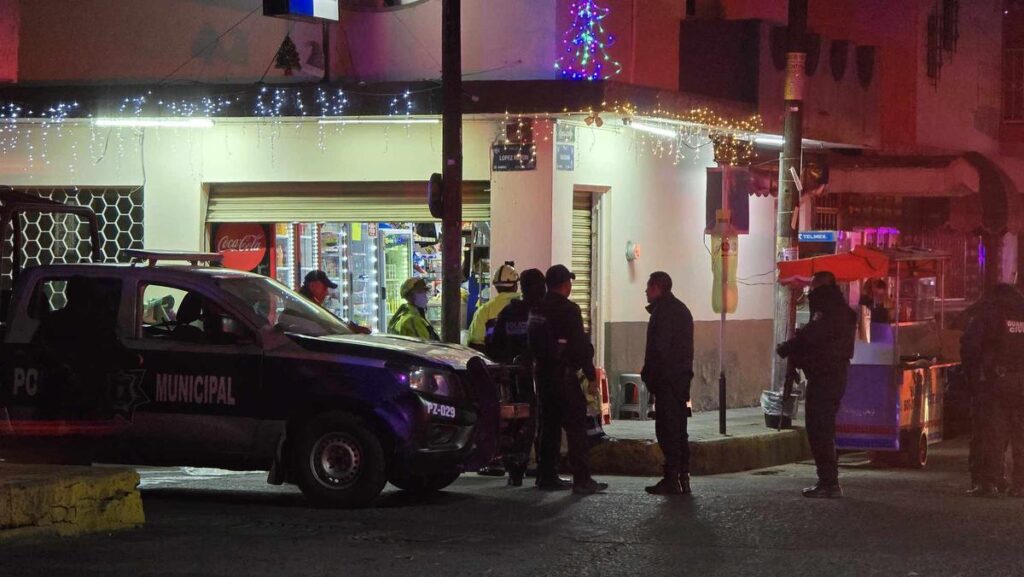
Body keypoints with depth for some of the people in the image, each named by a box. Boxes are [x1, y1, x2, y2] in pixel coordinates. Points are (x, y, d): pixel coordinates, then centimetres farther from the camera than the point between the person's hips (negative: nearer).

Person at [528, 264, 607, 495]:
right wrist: (590, 372, -7)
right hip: (564, 373, -8)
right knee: (576, 426, -6)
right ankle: (582, 480, -10)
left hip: (542, 372, 8)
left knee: (549, 424, 14)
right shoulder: (568, 309, -13)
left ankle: (546, 476, 15)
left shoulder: (537, 310, 10)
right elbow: (580, 344, -15)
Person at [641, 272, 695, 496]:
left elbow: (659, 348, -19)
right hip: (682, 376, 10)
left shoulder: (662, 311, -11)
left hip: (667, 378, -10)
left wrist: (649, 375, -12)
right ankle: (683, 478, 14)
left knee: (667, 428, -9)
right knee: (678, 428, 13)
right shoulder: (681, 309, 20)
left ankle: (672, 479, -12)